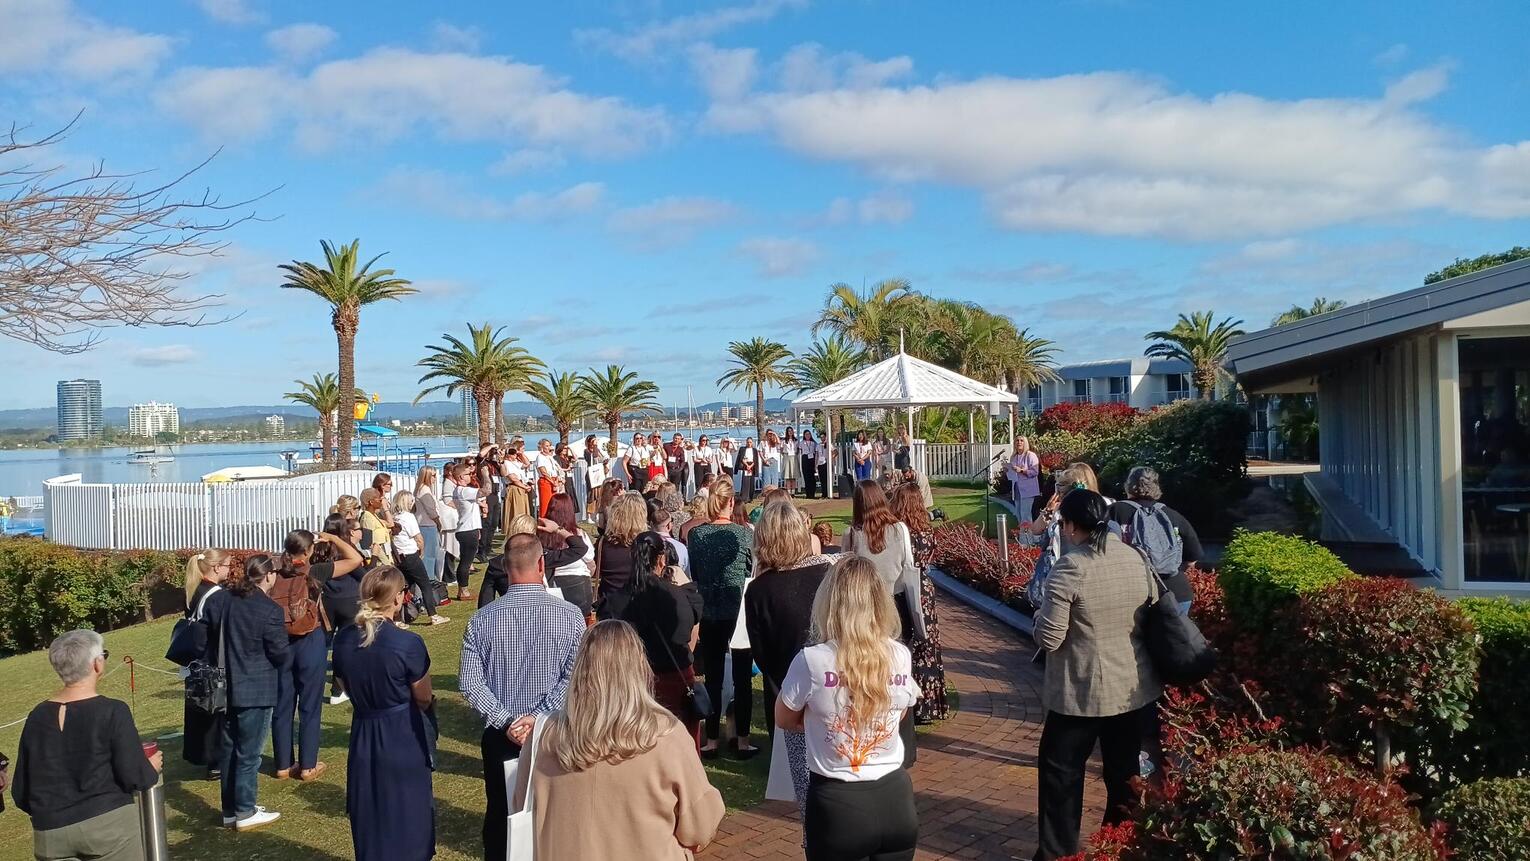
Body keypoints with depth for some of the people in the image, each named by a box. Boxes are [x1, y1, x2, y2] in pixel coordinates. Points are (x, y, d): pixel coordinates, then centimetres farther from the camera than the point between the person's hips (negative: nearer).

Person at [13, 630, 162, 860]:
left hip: (50, 833, 4)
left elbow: (20, 790, 8)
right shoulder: (112, 711, -12)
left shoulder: (37, 716, 2)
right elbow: (134, 777, -14)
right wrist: (152, 767, 8)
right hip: (109, 824, -4)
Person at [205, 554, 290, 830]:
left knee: (229, 749, 17)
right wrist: (276, 664, 8)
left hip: (226, 686, 7)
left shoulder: (220, 599, 1)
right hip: (255, 690, -7)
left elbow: (209, 639, 8)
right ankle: (245, 813, 13)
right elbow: (279, 652, -13)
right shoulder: (269, 609, -18)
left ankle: (229, 810, 27)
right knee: (249, 753, 4)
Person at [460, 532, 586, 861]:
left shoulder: (482, 619, -8)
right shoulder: (570, 616, -12)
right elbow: (574, 678, -18)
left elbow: (471, 682, -11)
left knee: (500, 812, 18)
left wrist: (506, 721, -11)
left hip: (500, 735, 1)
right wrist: (538, 717, -16)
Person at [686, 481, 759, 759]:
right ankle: (742, 741, 12)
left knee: (712, 678, 10)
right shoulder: (744, 534, -11)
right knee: (742, 678, 7)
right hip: (739, 611, -2)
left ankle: (711, 741, 15)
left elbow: (693, 573, 5)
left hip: (709, 613, 2)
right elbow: (754, 570, 0)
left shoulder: (695, 534, -4)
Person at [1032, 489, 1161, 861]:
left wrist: (1042, 613, -1)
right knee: (1124, 770, 20)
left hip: (1082, 692, -6)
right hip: (1134, 688, 6)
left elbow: (1048, 639, -20)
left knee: (1061, 770, 11)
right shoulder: (1134, 558, -2)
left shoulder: (1069, 567, -21)